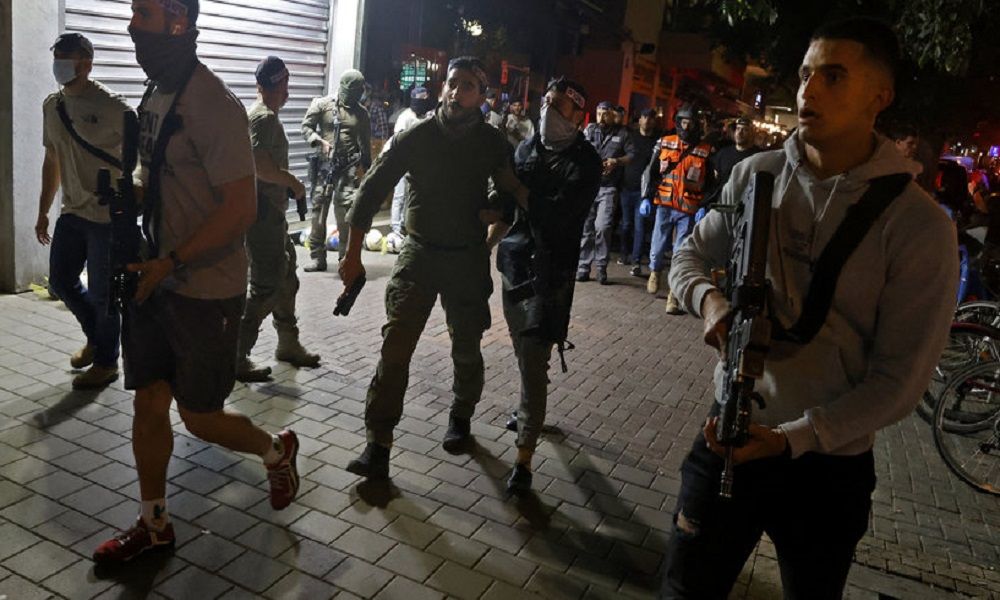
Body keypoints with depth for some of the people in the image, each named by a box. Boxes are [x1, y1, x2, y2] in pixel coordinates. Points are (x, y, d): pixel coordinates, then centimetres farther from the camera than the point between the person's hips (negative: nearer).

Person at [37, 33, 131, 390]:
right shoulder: (52, 106, 9)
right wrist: (43, 212, 18)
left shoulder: (110, 106, -12)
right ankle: (96, 336, 36)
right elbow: (52, 161, 17)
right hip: (72, 213, 7)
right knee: (61, 280, 13)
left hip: (107, 217, -7)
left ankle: (106, 363, 17)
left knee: (101, 293, 1)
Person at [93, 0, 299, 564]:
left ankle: (278, 450, 34)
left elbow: (240, 210, -22)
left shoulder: (215, 105, -18)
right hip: (156, 279, 8)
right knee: (149, 402, 13)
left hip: (207, 290, -8)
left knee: (201, 417, 4)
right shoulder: (156, 96, 9)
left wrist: (171, 263, -21)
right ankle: (154, 524, 30)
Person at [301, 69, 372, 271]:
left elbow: (365, 144, 16)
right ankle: (318, 258, 12)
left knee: (346, 211, -8)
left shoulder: (361, 113, 11)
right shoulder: (322, 104, 5)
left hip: (348, 168, 0)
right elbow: (306, 126, 4)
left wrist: (368, 170, 15)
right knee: (319, 209, 3)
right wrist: (320, 141, -13)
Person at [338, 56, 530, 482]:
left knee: (466, 350, 13)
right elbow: (372, 190, -4)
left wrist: (498, 211, -11)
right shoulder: (416, 137, -6)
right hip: (419, 254, -1)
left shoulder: (492, 143, -2)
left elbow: (512, 193, 13)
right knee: (395, 346, -11)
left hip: (468, 259, 2)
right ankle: (378, 446, -5)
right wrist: (353, 254, -7)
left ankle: (461, 417, 40)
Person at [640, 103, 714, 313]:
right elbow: (650, 172, 9)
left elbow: (709, 183, 6)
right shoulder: (664, 143, 5)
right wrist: (646, 197, 2)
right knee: (657, 247, 7)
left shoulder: (706, 151, 2)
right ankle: (655, 272, 39)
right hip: (664, 206, 1)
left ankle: (674, 295, 6)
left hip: (688, 210, -1)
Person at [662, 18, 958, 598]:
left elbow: (899, 379, -13)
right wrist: (710, 299, -17)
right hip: (731, 431, 3)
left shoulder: (921, 225, -15)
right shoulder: (755, 175, -4)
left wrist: (790, 439, -24)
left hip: (829, 467, -2)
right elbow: (691, 255, 7)